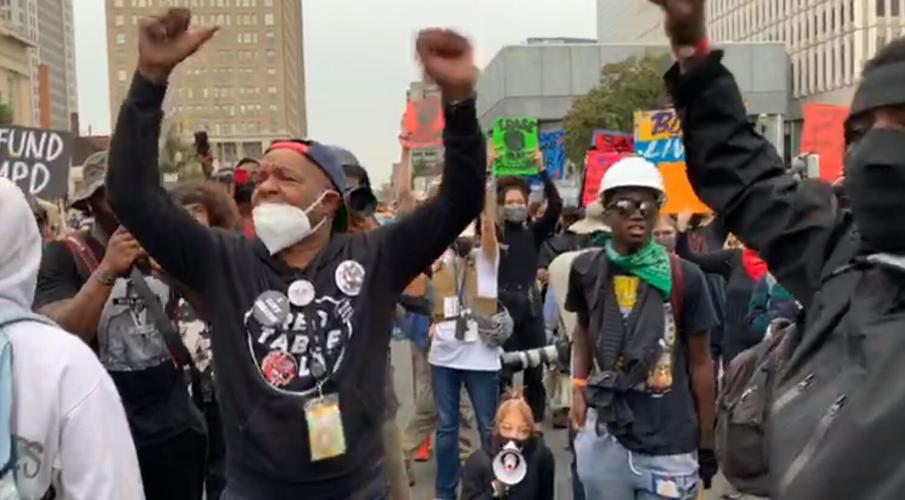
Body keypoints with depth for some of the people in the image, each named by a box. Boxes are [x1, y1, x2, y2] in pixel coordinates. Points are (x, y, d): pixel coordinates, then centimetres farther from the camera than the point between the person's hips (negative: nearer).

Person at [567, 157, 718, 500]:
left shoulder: (684, 278, -8)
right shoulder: (587, 270, -2)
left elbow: (700, 362, 1)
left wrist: (706, 443, 5)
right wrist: (578, 385, 1)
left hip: (669, 447, -2)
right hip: (604, 439, 2)